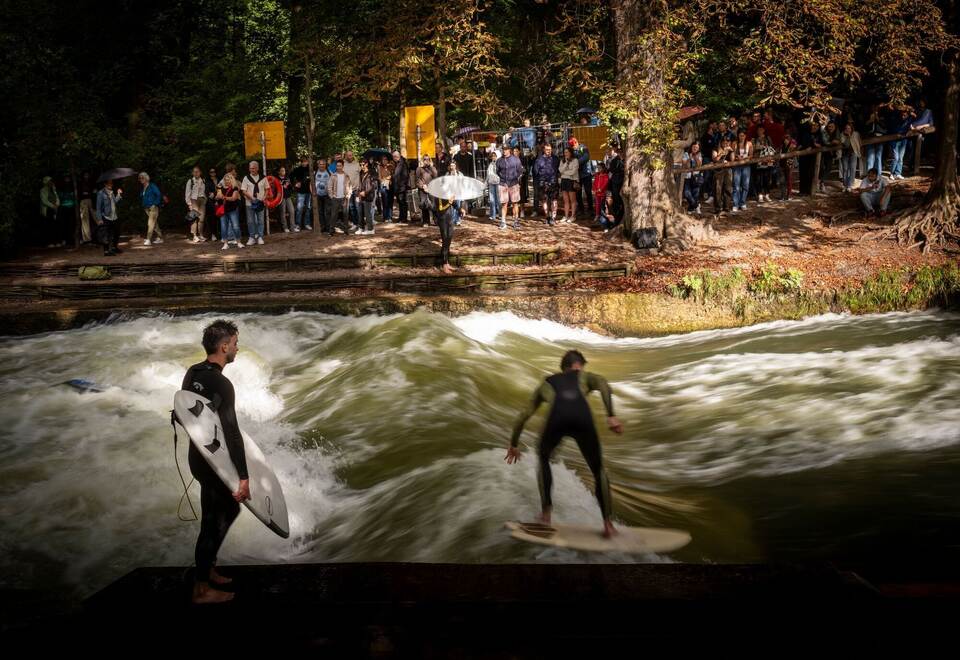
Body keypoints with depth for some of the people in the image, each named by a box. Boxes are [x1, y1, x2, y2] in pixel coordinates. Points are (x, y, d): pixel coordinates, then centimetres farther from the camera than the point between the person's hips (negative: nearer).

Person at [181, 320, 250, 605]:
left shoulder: (192, 373, 3)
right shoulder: (221, 385, -24)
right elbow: (231, 433, -26)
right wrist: (243, 477, -25)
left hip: (199, 454, 9)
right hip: (213, 463, -9)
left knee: (229, 509, 22)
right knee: (214, 521, 3)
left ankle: (207, 568, 33)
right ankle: (202, 589, 12)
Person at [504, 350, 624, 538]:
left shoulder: (545, 383, 41)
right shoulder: (584, 376, 36)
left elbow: (523, 416, 40)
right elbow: (604, 385, 11)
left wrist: (513, 444, 51)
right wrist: (611, 416, 0)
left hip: (557, 418, 1)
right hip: (582, 418, -1)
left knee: (543, 459, 32)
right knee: (598, 470, 20)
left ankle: (546, 512, 24)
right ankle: (608, 524, 15)